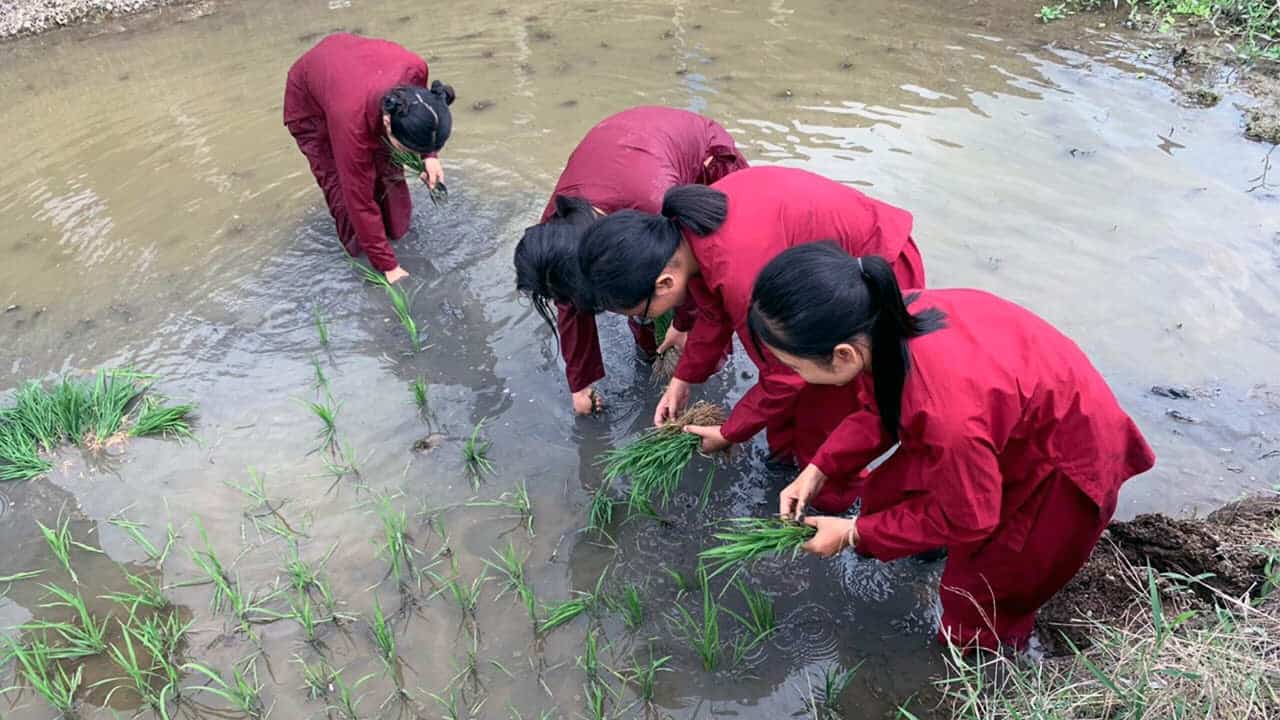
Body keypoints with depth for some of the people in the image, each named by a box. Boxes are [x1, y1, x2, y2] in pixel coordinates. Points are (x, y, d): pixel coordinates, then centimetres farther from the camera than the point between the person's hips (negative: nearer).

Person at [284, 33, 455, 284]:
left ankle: (398, 231, 22)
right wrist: (388, 265, -28)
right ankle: (358, 249, 11)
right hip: (309, 101, -4)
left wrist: (428, 154, -19)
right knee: (346, 187, -11)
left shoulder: (415, 68, -36)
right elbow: (360, 200, -34)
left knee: (387, 165, 1)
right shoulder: (353, 122, -46)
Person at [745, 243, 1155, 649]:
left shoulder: (949, 413, -45)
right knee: (884, 495, 11)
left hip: (1065, 463, -6)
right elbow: (882, 406, 0)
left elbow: (966, 519, -23)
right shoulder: (883, 322, -24)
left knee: (977, 592, 8)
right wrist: (820, 468, -7)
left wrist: (854, 535, -13)